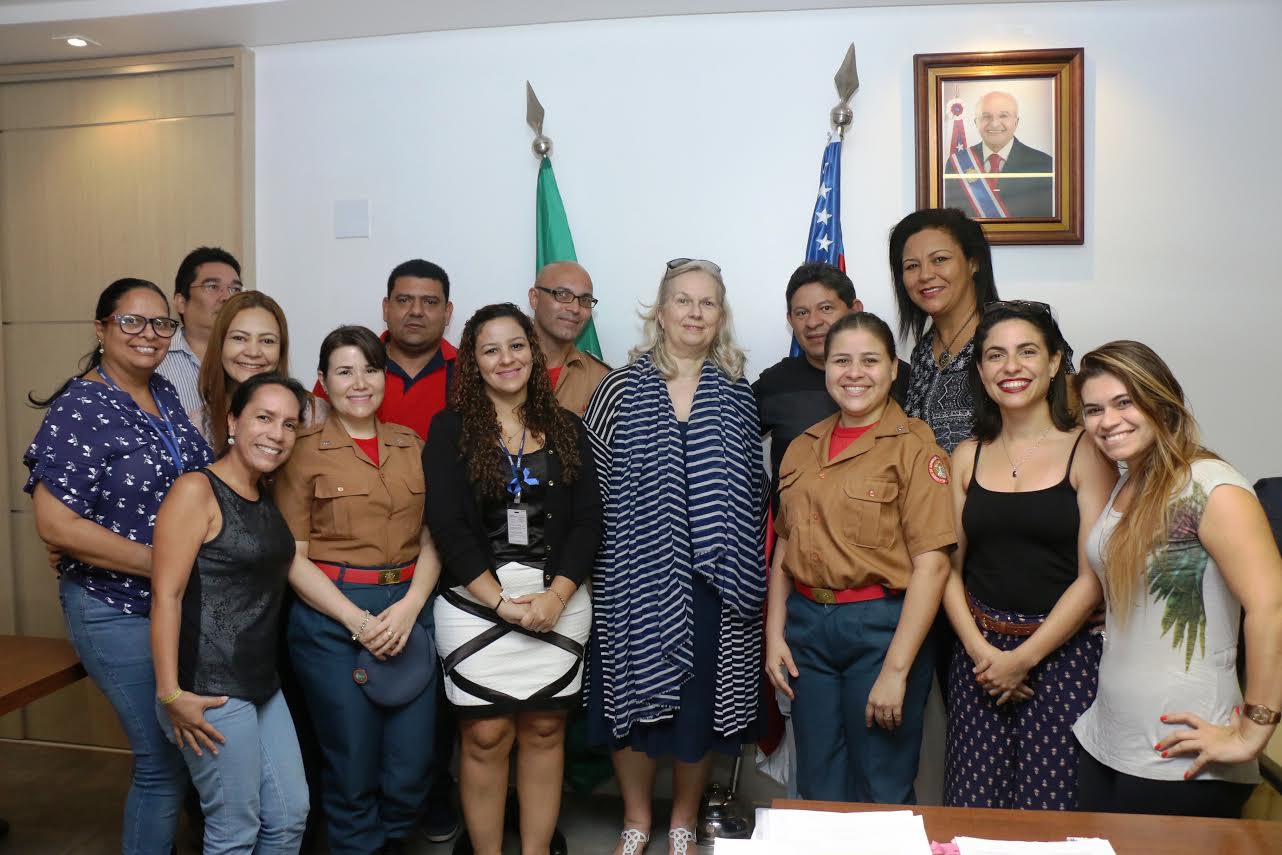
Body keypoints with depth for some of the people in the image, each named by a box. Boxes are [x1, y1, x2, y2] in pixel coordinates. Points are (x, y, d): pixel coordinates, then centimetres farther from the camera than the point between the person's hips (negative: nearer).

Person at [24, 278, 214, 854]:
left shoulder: (166, 394, 6)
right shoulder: (80, 410, -14)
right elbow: (54, 524, -19)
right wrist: (161, 564, -19)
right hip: (119, 612, -7)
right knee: (165, 764, 4)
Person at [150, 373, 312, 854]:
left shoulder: (268, 501, 12)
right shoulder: (196, 491, -13)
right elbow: (166, 596, -17)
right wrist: (170, 693, -20)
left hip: (262, 684, 8)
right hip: (210, 688, -8)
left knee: (291, 816, 15)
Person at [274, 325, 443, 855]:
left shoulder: (411, 445, 9)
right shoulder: (304, 450, -2)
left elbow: (432, 539, 6)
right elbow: (292, 557, -6)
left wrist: (410, 606, -10)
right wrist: (357, 620, -14)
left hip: (407, 608, 4)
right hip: (331, 617, -3)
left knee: (413, 764, 8)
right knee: (353, 767, 8)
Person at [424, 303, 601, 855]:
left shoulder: (567, 429, 8)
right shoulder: (451, 429, 0)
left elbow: (587, 519, 2)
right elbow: (447, 525, -8)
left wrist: (556, 595, -11)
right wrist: (503, 604, -13)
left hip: (559, 601, 2)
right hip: (476, 604, -2)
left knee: (544, 730, 9)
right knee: (486, 736, 2)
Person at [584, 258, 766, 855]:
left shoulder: (737, 395, 5)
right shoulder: (621, 388, 1)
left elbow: (751, 492, 7)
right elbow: (593, 482, 1)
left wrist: (746, 573, 3)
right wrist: (592, 559, -2)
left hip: (711, 579, 1)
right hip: (634, 575, -1)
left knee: (701, 699, 10)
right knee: (634, 693, 9)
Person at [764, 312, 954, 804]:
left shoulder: (913, 446, -9)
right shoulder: (802, 448, 9)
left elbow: (931, 565, -14)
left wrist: (896, 670, -16)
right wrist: (774, 635, 6)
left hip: (880, 625, -5)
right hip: (806, 623, 5)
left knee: (880, 792, 9)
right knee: (818, 787, 17)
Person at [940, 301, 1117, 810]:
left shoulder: (1087, 451, -4)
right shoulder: (967, 457, 7)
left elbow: (1092, 576, -8)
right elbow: (948, 566, 6)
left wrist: (1024, 657, -10)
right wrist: (979, 649, -7)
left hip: (1063, 651, -3)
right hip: (979, 650, 3)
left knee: (1049, 812, 1)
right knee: (972, 811, 6)